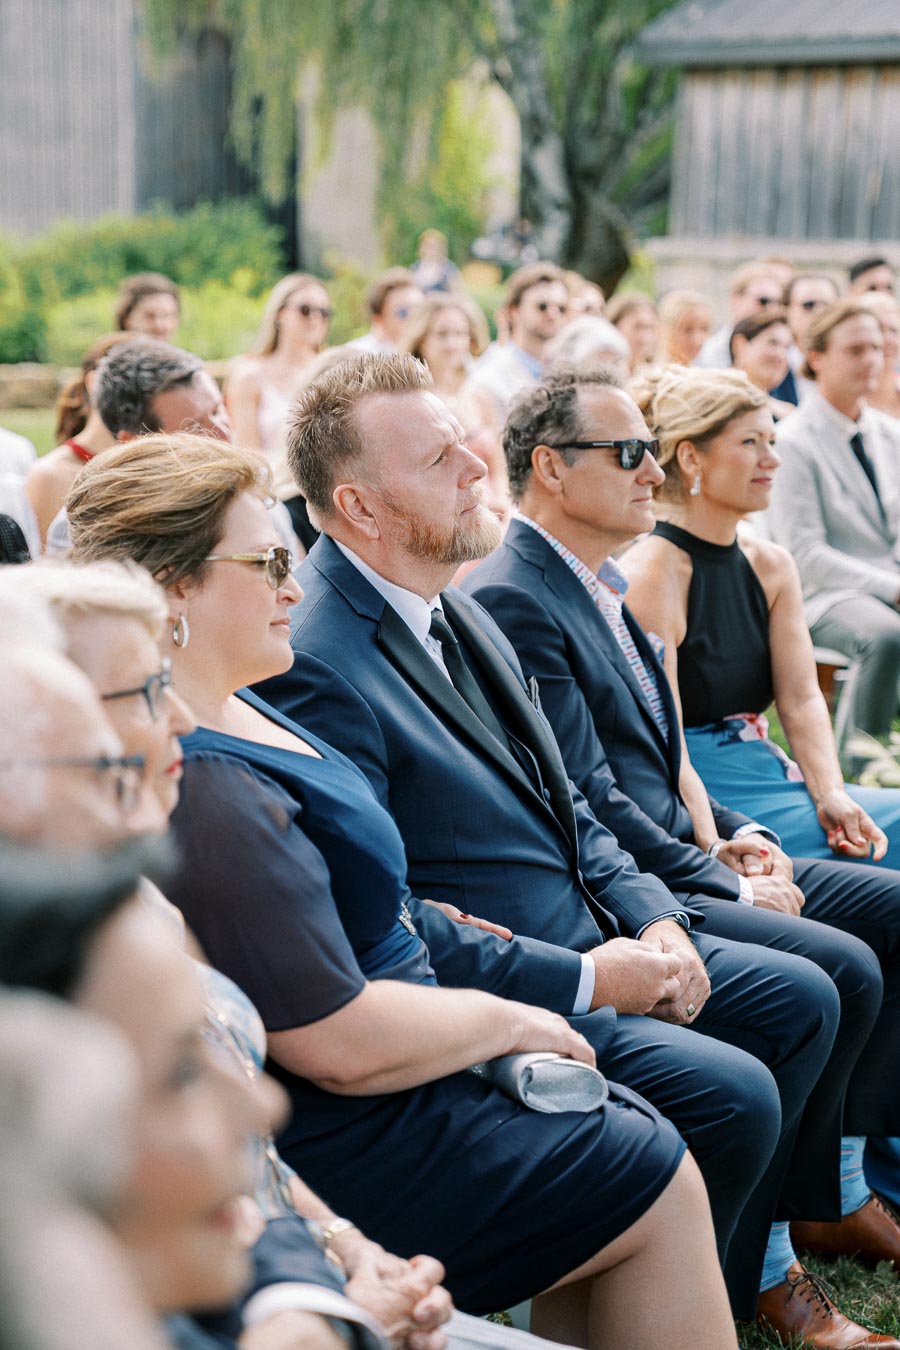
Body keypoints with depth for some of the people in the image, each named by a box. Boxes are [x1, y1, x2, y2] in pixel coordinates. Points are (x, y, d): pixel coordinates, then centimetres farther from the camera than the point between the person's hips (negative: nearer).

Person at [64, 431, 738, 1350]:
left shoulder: (226, 710, 7)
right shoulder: (197, 790, -28)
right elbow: (342, 1044, -26)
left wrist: (417, 918, 9)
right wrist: (504, 1020, -11)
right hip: (331, 1152, -10)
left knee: (628, 1130, 13)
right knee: (655, 1181, -1)